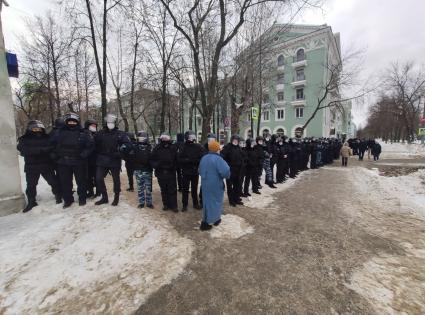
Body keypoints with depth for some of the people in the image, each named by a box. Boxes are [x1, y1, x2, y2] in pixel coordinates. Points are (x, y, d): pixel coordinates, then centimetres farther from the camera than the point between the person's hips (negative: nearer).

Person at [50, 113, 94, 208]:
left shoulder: (84, 133, -2)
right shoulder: (60, 132, 7)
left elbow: (90, 145, -3)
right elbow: (52, 143, 16)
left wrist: (84, 154, -12)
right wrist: (57, 153, 7)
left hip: (79, 162, -2)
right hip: (63, 162, 3)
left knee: (81, 181, 6)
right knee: (65, 182, 10)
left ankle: (82, 198, 22)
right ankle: (67, 199, 25)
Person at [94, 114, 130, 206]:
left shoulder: (120, 133, -2)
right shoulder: (100, 133, 7)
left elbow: (128, 144, -10)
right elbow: (96, 146, 11)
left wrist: (119, 152, -22)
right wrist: (98, 156, 1)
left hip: (115, 161, -3)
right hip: (102, 160, 3)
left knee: (116, 179, 7)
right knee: (98, 179, 2)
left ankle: (116, 198, 24)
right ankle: (104, 197, 20)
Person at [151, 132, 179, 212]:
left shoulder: (173, 148, -4)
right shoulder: (157, 149, -2)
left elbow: (176, 160, 0)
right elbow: (153, 160, 2)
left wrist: (174, 167, -12)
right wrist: (156, 165, -16)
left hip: (171, 173, -1)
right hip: (161, 173, 1)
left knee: (172, 190, 4)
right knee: (164, 190, 14)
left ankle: (173, 205, 16)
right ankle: (166, 204, 28)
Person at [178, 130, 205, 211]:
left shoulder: (198, 147, -2)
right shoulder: (182, 147, -5)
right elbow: (179, 159, -12)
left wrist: (196, 161, -23)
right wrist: (189, 160, -22)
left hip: (195, 171, 1)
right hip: (185, 172, -1)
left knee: (194, 189, 14)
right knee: (185, 189, 7)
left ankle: (195, 204, 28)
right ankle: (184, 205, 21)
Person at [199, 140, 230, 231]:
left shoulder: (204, 158, 4)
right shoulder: (218, 159, -20)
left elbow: (200, 170, 14)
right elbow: (225, 171, -28)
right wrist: (227, 176, -7)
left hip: (205, 183, 6)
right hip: (215, 184, -6)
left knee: (207, 201, 15)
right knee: (215, 201, 12)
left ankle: (205, 222, 21)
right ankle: (216, 219, 28)